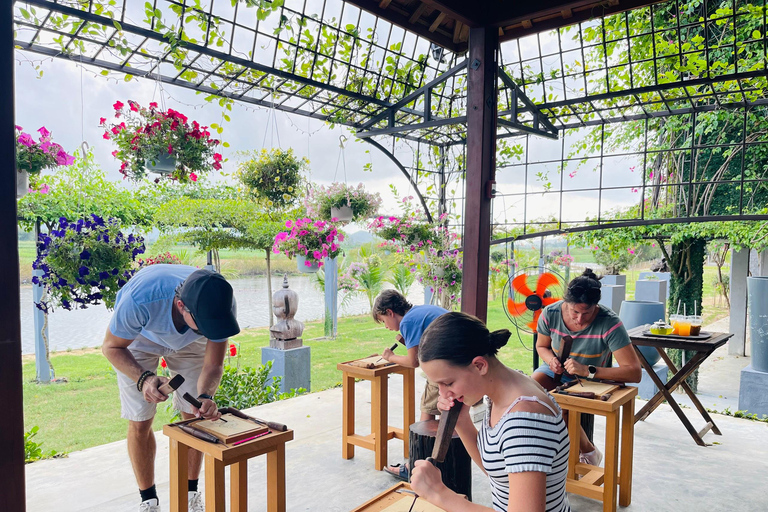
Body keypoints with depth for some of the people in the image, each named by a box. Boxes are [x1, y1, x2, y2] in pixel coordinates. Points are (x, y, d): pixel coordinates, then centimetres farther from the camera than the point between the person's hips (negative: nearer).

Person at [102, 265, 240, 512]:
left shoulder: (220, 305, -36)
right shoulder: (139, 299, -45)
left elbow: (213, 366, -26)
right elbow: (112, 347, -25)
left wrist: (205, 397, -47)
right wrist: (144, 379, -43)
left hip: (188, 341, 2)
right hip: (138, 338, -2)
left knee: (193, 417, 2)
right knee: (140, 423, -3)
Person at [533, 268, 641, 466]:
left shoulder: (609, 324, -26)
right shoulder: (550, 314, -16)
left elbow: (635, 373, -29)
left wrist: (587, 370, -38)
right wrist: (551, 360, -19)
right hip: (554, 372, 3)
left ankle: (589, 452, 0)